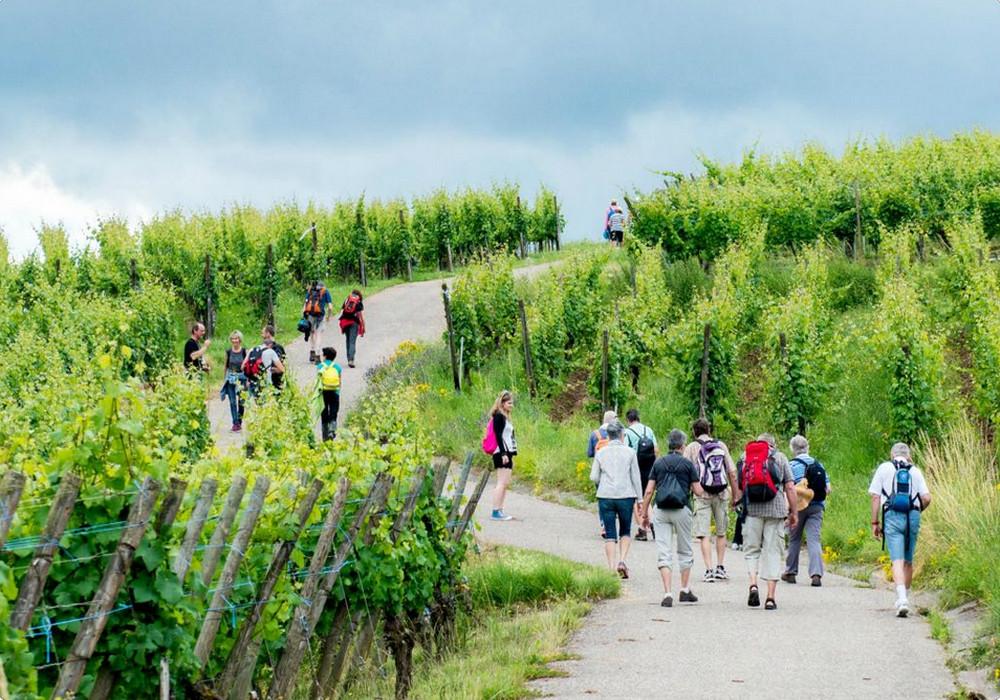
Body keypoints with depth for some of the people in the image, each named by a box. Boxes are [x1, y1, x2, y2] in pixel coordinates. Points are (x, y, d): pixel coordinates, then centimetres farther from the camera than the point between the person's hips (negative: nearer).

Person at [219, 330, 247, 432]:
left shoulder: (244, 351, -3)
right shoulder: (228, 351, 3)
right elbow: (225, 365, 13)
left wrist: (248, 379, -4)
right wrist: (225, 377, 14)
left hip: (242, 378, -1)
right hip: (231, 378, 1)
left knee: (241, 402, 2)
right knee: (232, 402, -2)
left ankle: (239, 422, 14)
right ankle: (235, 423, 0)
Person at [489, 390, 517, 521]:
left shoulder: (505, 417, 18)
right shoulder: (499, 416, -10)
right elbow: (498, 436, -16)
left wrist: (511, 453, 20)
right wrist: (503, 453, -22)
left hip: (507, 453, 10)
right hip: (502, 453, -10)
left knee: (505, 483, 10)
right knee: (502, 483, -12)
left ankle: (499, 511, 12)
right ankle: (495, 511, -14)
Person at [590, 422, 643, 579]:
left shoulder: (601, 453, 3)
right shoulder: (629, 452, 0)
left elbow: (594, 477, 4)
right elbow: (635, 477, 0)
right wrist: (638, 499, 6)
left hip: (605, 496, 1)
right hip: (626, 495, -1)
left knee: (610, 534, 4)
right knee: (625, 532, 14)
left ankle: (611, 568, -3)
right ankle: (622, 561, -5)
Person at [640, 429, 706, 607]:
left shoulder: (658, 463, 6)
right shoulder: (687, 464, 0)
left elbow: (649, 490, 2)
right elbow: (698, 491, 0)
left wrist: (644, 512, 10)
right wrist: (702, 489, 24)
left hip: (661, 511, 1)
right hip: (681, 510, -1)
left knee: (664, 553, -1)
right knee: (685, 551, 16)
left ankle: (668, 594, -11)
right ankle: (685, 590, 21)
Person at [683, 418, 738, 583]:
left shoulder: (691, 448, 0)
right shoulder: (721, 446, 8)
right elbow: (732, 472, 6)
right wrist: (735, 495, 13)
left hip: (702, 494, -3)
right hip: (722, 494, 3)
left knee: (704, 534, -2)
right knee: (721, 532, 17)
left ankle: (709, 570, -10)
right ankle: (720, 568, 22)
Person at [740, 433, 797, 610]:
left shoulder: (745, 456, 13)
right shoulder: (780, 457, 9)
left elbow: (739, 484, 11)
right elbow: (790, 487, 4)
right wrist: (794, 512, 8)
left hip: (751, 509, 1)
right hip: (776, 509, -1)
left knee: (751, 549, 9)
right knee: (773, 552, 3)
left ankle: (753, 584, -15)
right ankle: (770, 597, -1)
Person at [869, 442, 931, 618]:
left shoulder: (884, 468, 7)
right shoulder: (915, 471, 10)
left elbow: (875, 497, 2)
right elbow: (926, 498, 2)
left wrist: (875, 522, 6)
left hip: (892, 517, -2)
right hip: (913, 517, 2)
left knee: (897, 560, -9)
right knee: (908, 561, 16)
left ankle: (902, 599, -26)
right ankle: (905, 597, 25)